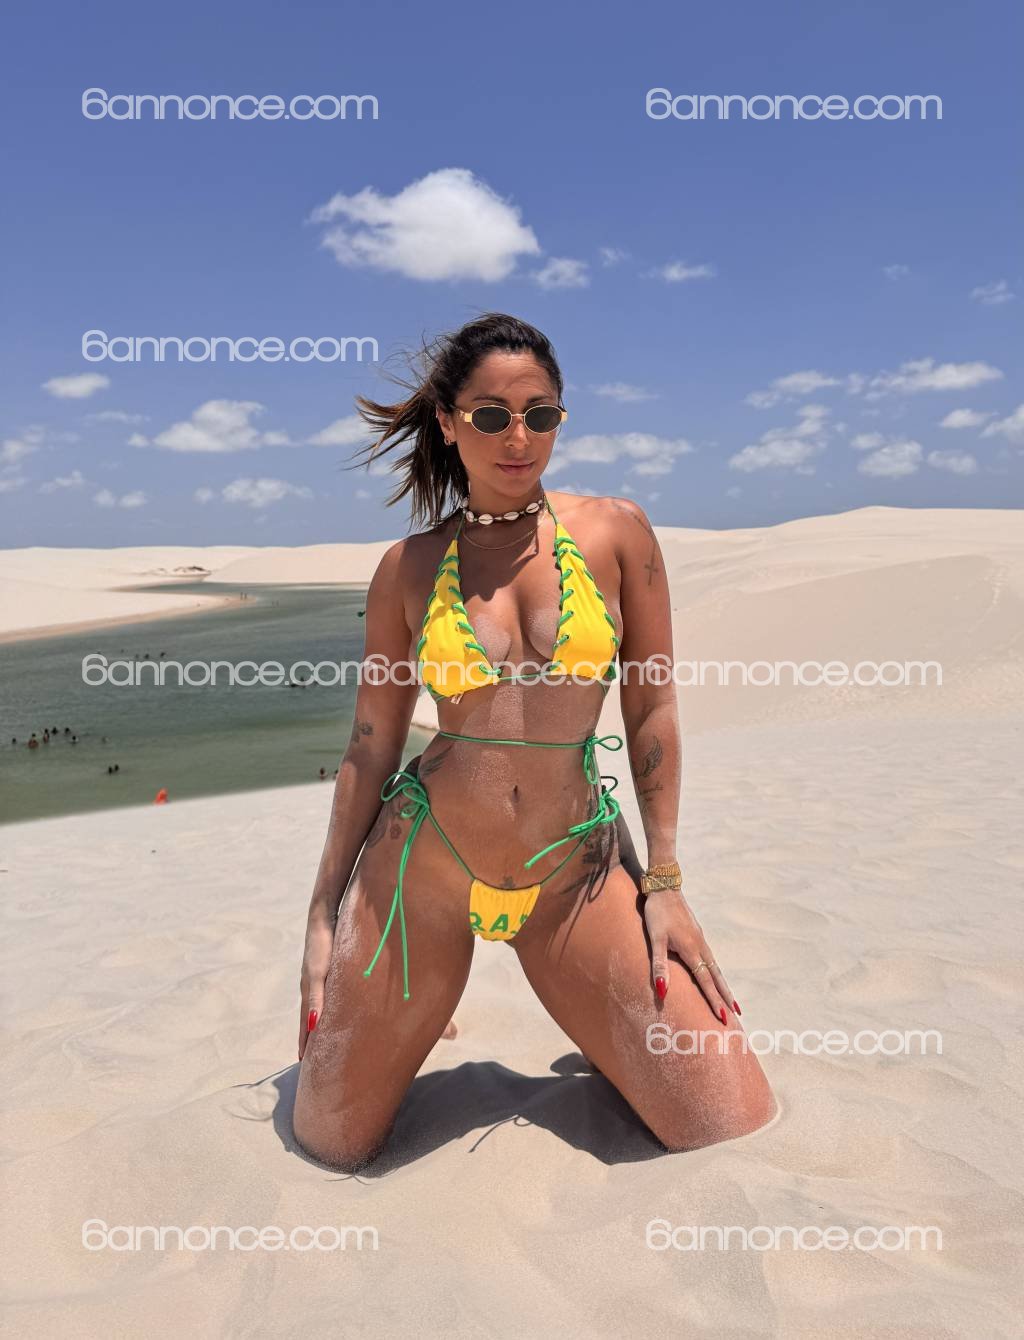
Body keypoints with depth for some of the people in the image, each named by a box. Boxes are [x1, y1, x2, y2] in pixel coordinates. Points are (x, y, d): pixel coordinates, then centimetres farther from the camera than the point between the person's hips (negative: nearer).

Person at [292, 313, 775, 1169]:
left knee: (738, 1130, -2)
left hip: (574, 873, 0)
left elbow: (652, 708, 2)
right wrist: (325, 914, 5)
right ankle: (391, 1018, 40)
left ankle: (608, 1050, 29)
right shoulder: (408, 567, 0)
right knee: (330, 1148, 8)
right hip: (423, 866, 0)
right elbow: (371, 746, 4)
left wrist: (663, 881, 0)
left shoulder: (616, 531, -1)